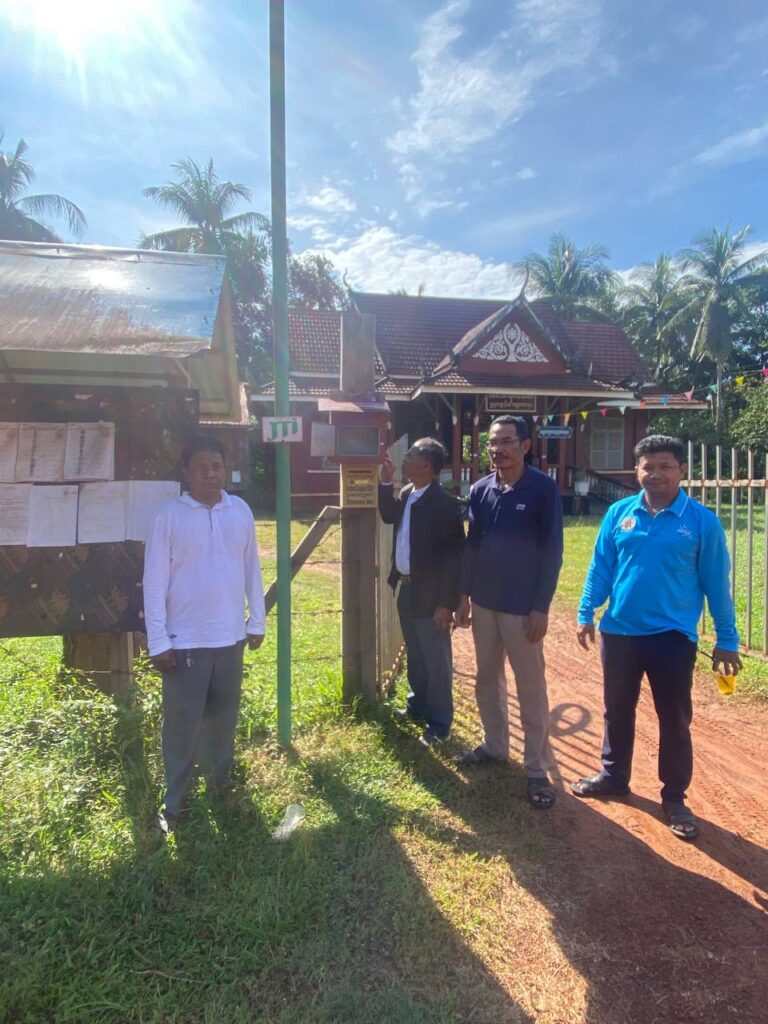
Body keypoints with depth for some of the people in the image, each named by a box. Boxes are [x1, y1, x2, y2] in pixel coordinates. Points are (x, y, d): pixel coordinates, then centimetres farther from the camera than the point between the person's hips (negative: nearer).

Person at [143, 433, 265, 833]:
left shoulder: (240, 510, 1)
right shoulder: (169, 515, -10)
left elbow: (252, 570, 7)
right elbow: (155, 582, -9)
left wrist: (256, 621, 8)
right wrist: (158, 641, -11)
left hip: (230, 636, 4)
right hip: (185, 640, -3)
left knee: (224, 716, 18)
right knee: (182, 724, 7)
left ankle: (220, 781, 38)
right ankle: (173, 802, 23)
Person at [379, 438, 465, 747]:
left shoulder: (444, 503, -21)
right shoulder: (406, 494, 5)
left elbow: (455, 555, -20)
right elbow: (388, 516, 19)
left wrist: (446, 603, -20)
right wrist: (385, 482, 5)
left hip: (430, 594, -8)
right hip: (406, 588, 8)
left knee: (436, 660, 7)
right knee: (415, 656, 22)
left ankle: (439, 723, 21)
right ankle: (418, 704, 41)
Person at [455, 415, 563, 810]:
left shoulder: (543, 488, -11)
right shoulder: (480, 490, 3)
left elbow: (552, 550, -11)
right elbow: (472, 544, 9)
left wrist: (541, 607, -13)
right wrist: (464, 594, 8)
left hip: (522, 606, -5)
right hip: (483, 602, 5)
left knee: (531, 688, 5)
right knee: (487, 679, 17)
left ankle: (537, 769, 17)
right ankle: (494, 745, 36)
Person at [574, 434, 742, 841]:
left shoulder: (702, 521, -7)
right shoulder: (619, 514, -1)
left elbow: (716, 582, -2)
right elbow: (600, 567, 4)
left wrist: (726, 638, 0)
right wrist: (586, 614, 1)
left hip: (674, 636, -2)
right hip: (619, 631, 3)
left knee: (674, 720, 10)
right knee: (617, 711, 18)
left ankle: (674, 797, 28)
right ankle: (613, 775, 38)